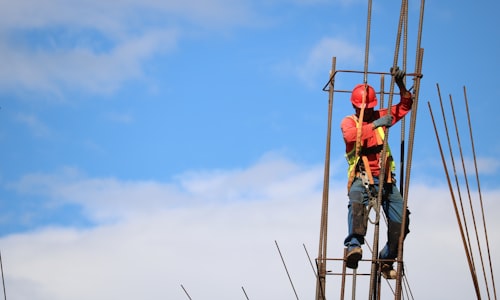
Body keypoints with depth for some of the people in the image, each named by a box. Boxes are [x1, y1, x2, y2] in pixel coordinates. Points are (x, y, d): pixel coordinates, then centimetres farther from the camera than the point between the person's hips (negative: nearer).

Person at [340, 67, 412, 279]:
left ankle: (386, 260, 12)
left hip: (385, 178, 5)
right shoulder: (349, 122, 3)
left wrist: (401, 85, -2)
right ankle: (354, 246, -52)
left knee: (400, 220, -5)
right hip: (361, 177, -4)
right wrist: (374, 125, -29)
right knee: (357, 204, -38)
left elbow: (405, 106, 14)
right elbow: (350, 135, -21)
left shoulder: (380, 116, 15)